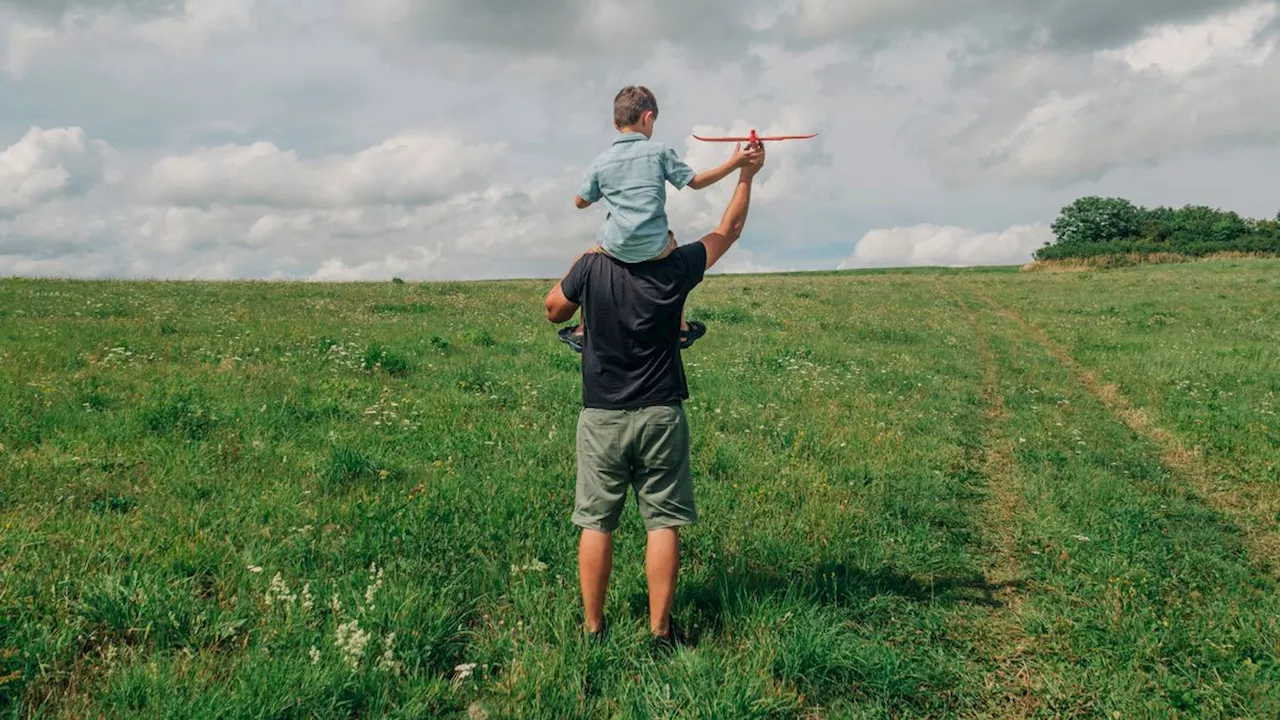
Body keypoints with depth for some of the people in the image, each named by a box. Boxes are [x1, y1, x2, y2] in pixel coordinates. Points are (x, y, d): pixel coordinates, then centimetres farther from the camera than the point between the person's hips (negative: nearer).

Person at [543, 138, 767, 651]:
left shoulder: (591, 269, -7)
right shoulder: (676, 270, -6)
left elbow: (554, 311, 11)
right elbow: (728, 232, 9)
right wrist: (747, 174, 17)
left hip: (601, 417, 1)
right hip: (660, 416, 0)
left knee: (596, 523, 8)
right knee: (662, 523, 5)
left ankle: (593, 630, 14)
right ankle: (660, 632, 9)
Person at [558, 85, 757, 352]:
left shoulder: (601, 162, 3)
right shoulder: (659, 152, -2)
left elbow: (580, 202, 11)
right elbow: (696, 182, 3)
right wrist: (734, 163, 11)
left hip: (616, 248, 1)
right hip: (654, 247, 0)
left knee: (591, 254, 31)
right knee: (670, 243, 32)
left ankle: (582, 331, 32)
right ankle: (681, 328, 36)